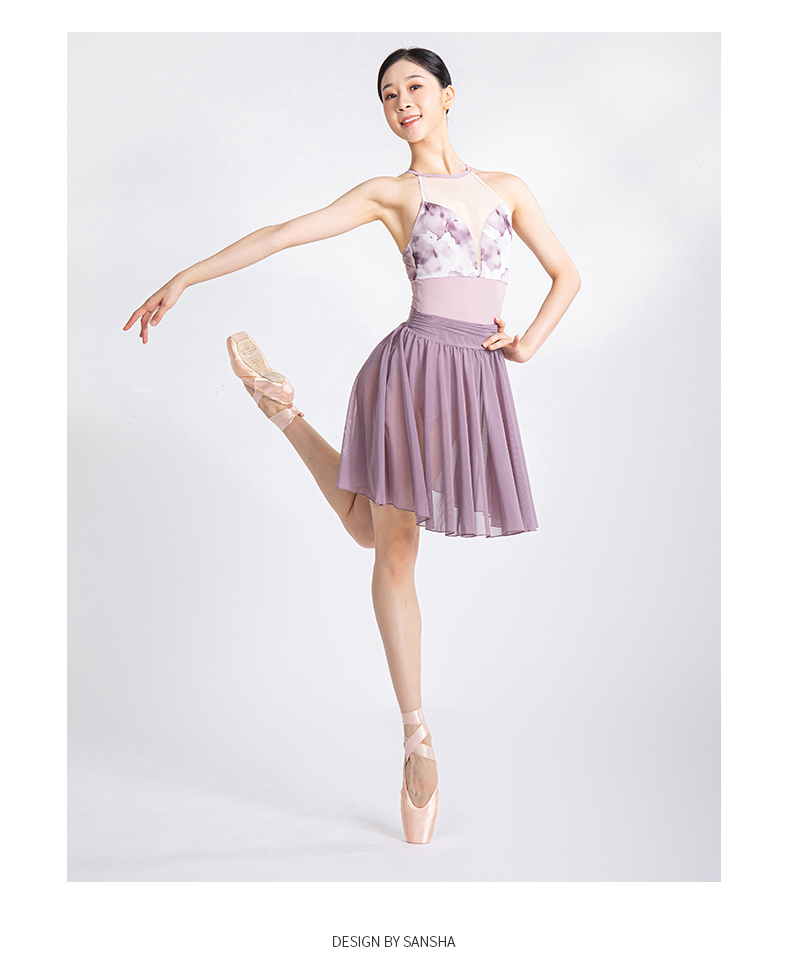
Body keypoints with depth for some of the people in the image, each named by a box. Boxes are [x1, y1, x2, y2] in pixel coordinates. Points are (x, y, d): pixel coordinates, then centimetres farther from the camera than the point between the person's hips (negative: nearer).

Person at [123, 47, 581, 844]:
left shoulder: (507, 188, 16)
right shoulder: (391, 193, 6)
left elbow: (566, 275, 21)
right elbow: (282, 234, 1)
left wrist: (530, 341, 4)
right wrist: (184, 279, -4)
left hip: (478, 383, 3)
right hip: (414, 368, -3)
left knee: (369, 528, 11)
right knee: (392, 551, 2)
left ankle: (281, 406, 32)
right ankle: (418, 741, 14)